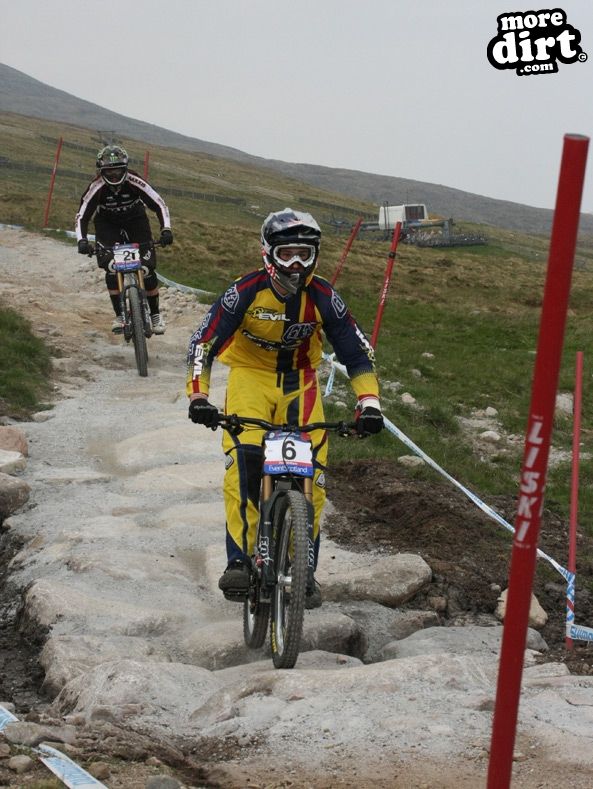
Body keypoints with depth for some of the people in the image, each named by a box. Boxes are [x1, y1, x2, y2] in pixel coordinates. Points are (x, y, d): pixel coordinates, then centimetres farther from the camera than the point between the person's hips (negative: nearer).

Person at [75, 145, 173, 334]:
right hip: (107, 225, 0)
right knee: (111, 269, -18)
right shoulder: (96, 188, -27)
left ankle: (155, 314, 7)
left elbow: (159, 205, -24)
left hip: (135, 221, 0)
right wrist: (82, 240, -40)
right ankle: (119, 316, -7)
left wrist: (166, 229, -38)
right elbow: (82, 217, -24)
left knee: (147, 268, -11)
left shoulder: (134, 182, -29)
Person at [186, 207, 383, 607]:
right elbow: (204, 342, -21)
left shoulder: (323, 296, -15)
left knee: (312, 472, -9)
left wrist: (369, 402, -21)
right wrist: (198, 396, -33)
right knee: (244, 461, -25)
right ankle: (239, 560, -24)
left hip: (300, 380, 2)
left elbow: (357, 350, -9)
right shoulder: (247, 291, -21)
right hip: (250, 374, -2)